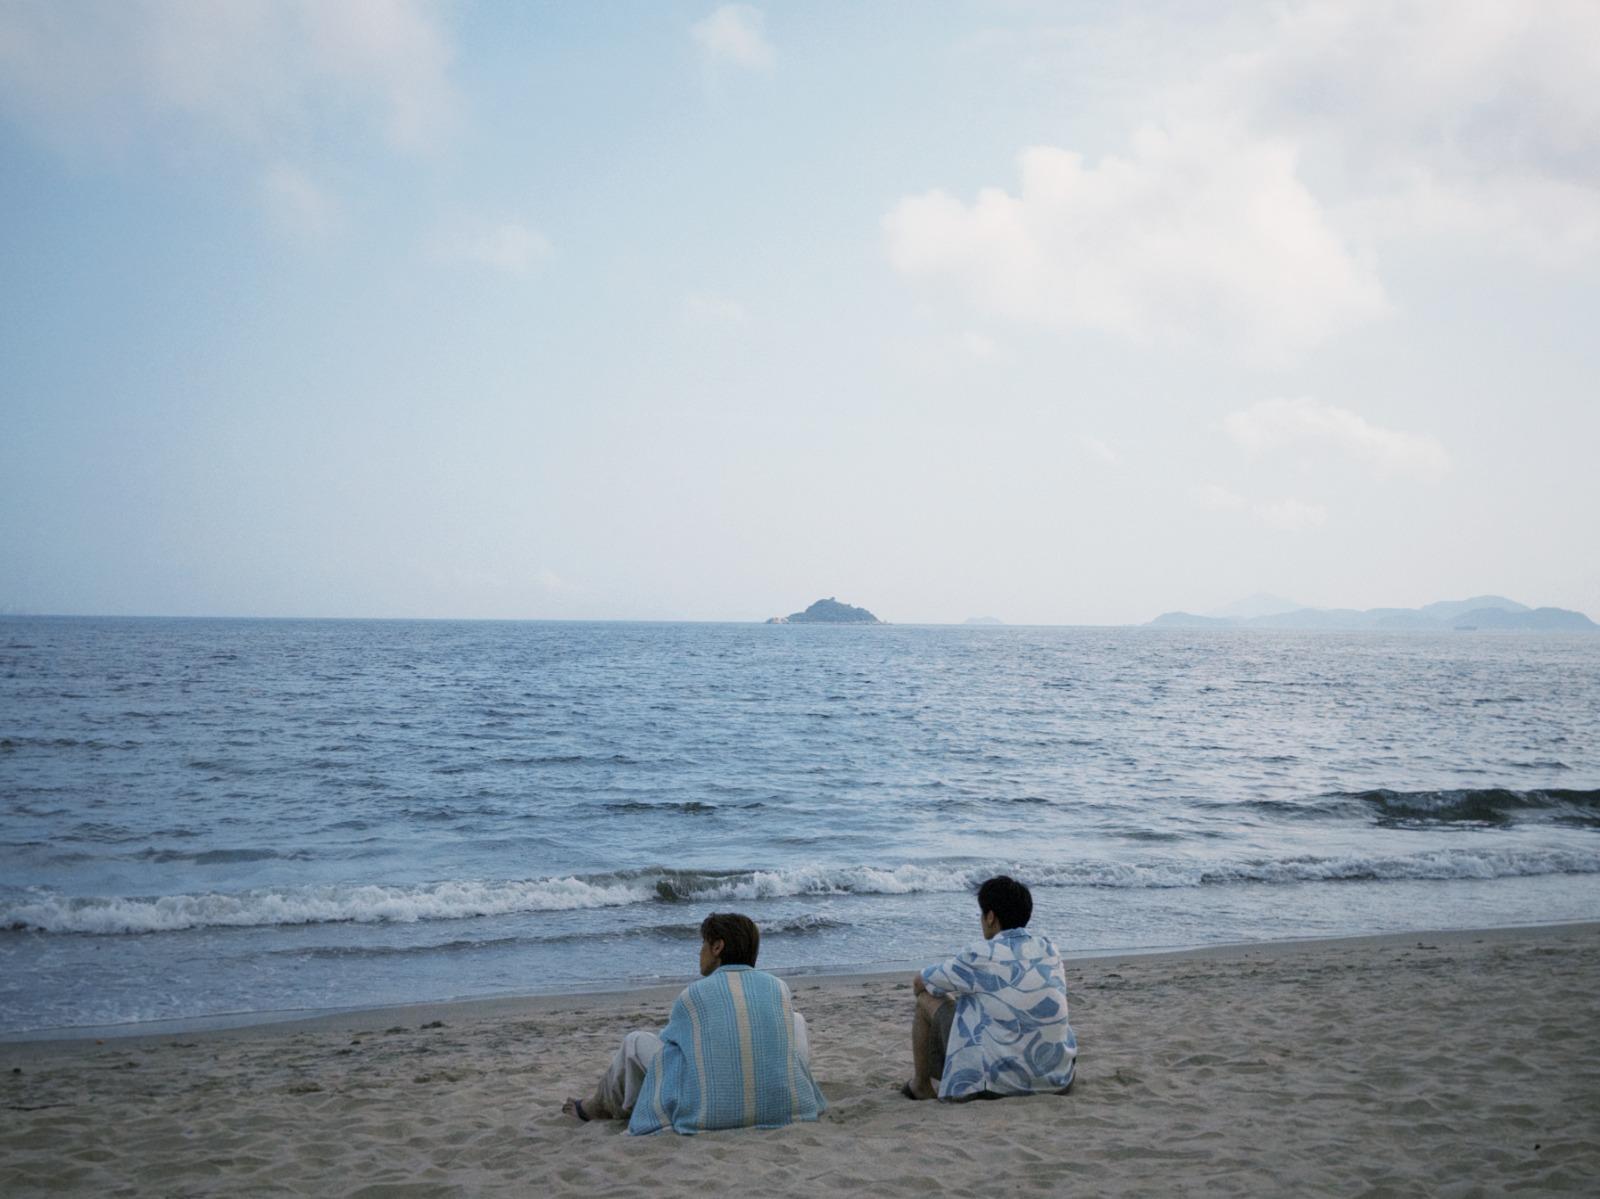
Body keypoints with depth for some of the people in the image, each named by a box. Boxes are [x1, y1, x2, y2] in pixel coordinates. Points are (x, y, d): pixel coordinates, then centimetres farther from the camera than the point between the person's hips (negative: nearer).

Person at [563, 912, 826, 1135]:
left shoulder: (691, 996, -1)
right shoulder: (779, 988, 5)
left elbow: (669, 1044, 17)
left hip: (709, 1117, -2)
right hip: (786, 1110, 2)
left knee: (636, 1042, 19)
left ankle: (601, 1105, 46)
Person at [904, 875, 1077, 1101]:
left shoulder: (981, 958, -11)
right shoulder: (1049, 950, 5)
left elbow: (918, 982, 6)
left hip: (1000, 1083, -6)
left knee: (927, 1000, 11)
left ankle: (921, 1086, 25)